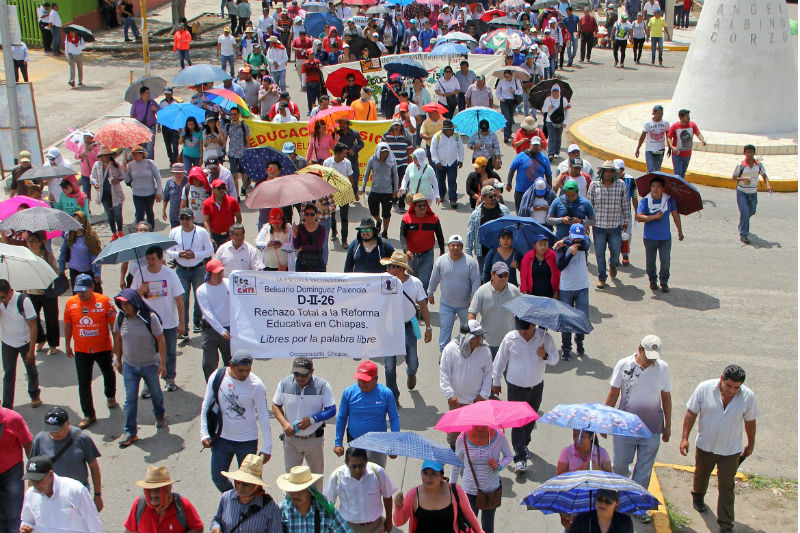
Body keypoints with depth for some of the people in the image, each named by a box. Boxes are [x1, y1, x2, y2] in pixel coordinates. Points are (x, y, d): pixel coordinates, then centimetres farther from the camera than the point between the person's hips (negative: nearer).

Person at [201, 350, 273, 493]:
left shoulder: (256, 385, -17)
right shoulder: (217, 377, -11)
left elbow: (263, 416, -11)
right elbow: (206, 405, 2)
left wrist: (267, 447, -10)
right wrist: (204, 433, -4)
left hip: (247, 441, -3)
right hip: (222, 438, 3)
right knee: (217, 477, 12)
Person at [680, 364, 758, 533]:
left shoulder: (748, 396, -16)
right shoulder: (704, 388, -19)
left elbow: (750, 421, 0)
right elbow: (691, 413, -8)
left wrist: (750, 444, 12)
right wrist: (685, 438, -9)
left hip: (730, 450, -1)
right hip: (704, 446, 1)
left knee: (727, 487, 2)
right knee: (701, 475, 25)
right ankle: (697, 498, 54)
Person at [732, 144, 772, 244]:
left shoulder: (759, 164, -2)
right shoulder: (741, 165, -10)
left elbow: (764, 176, -2)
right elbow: (733, 177, -4)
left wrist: (768, 185, -20)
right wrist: (742, 179, -23)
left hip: (753, 193, 4)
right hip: (741, 192, -4)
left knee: (751, 212, 19)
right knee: (744, 212, -15)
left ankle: (742, 224, 52)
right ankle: (743, 235, -8)